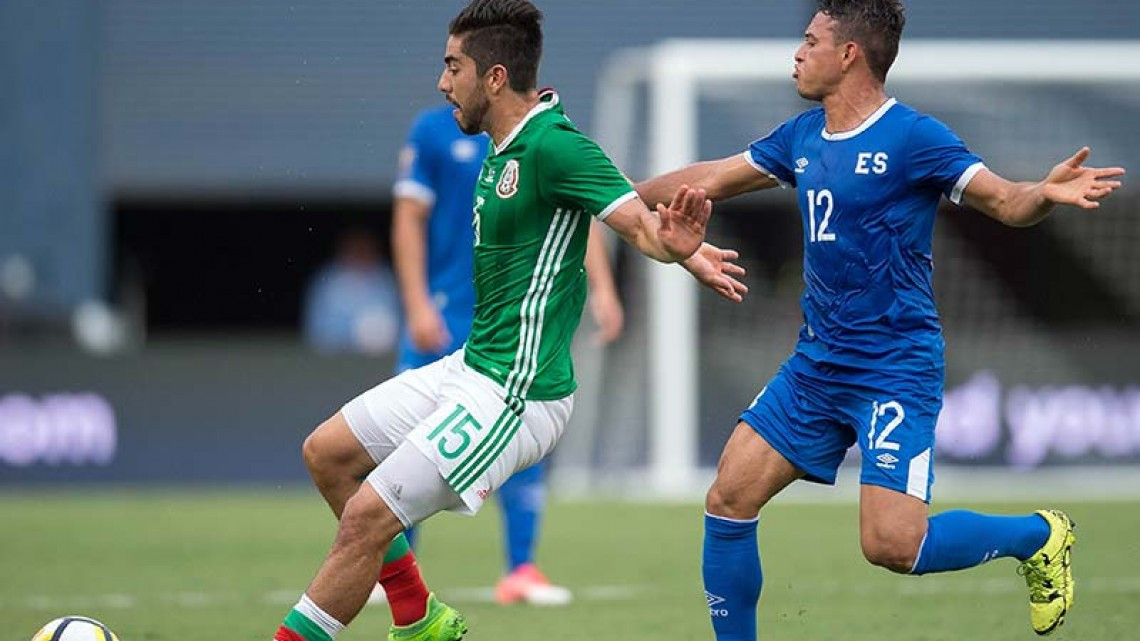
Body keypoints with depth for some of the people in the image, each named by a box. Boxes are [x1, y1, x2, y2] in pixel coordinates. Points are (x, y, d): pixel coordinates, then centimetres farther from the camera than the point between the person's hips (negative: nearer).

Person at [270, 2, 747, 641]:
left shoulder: (552, 144, -19)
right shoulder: (506, 147, 10)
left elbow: (639, 220, -26)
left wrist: (680, 249, -49)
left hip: (514, 396, -11)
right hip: (471, 367, 11)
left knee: (365, 517, -15)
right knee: (327, 452, 18)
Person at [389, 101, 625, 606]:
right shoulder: (434, 130, -2)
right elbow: (409, 220, -2)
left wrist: (602, 289, -9)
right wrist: (417, 305, -9)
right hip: (445, 318, -3)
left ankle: (521, 571, 7)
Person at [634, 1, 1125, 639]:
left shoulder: (911, 137, -12)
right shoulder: (803, 136, 9)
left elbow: (1007, 202, -15)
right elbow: (712, 180, 21)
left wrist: (1047, 192, -37)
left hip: (895, 369, -7)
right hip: (816, 365, 7)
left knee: (892, 546, -17)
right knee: (729, 500, -1)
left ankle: (1039, 535, 9)